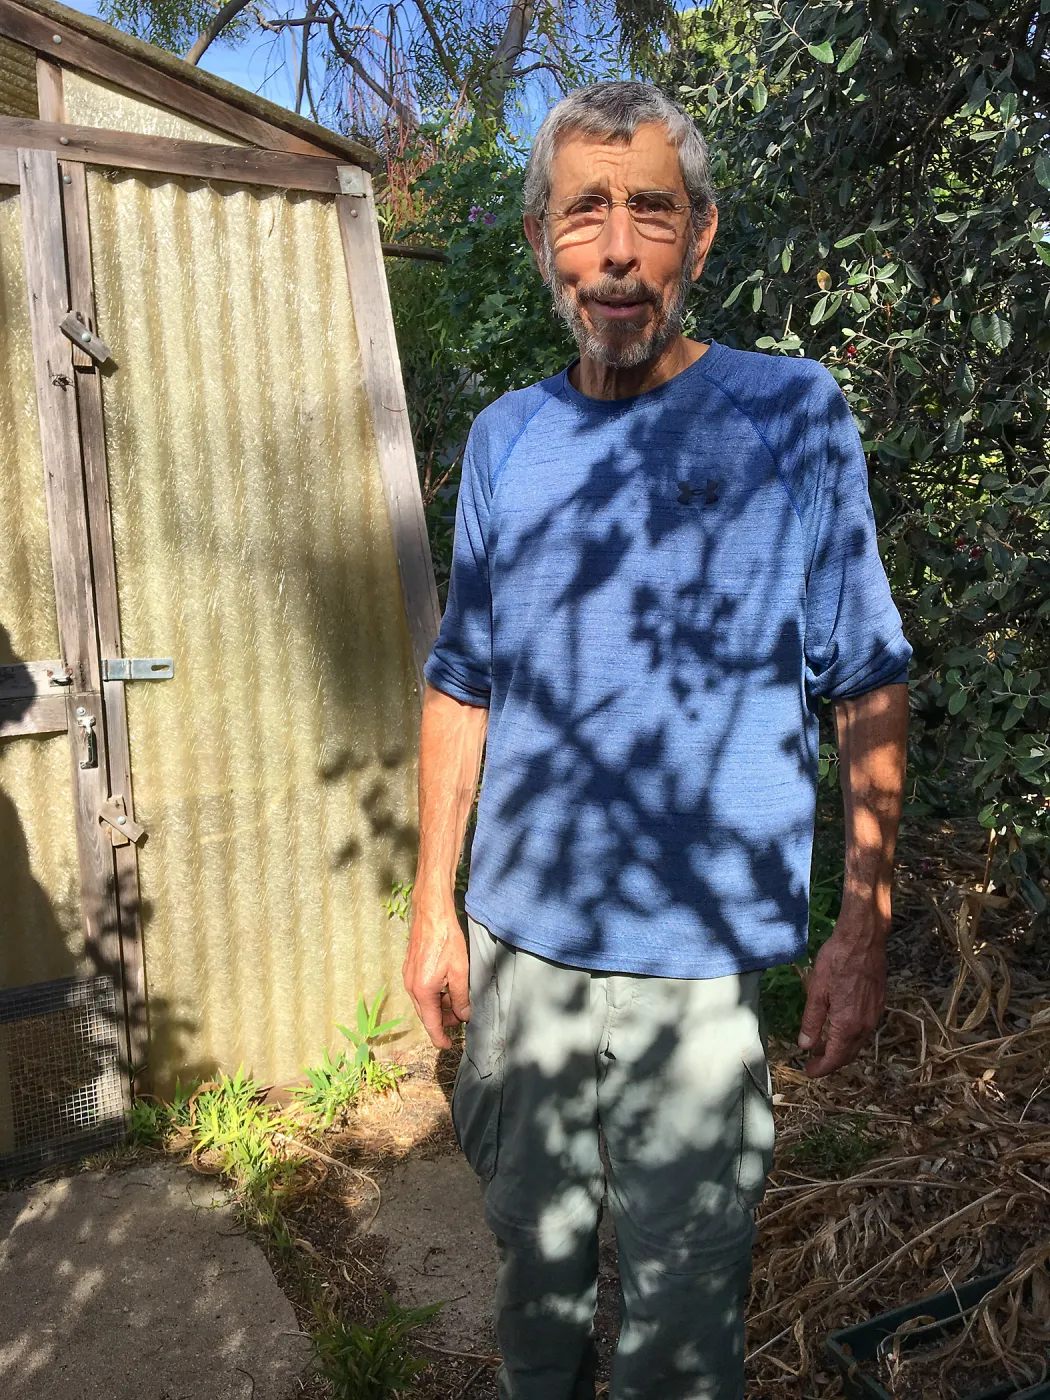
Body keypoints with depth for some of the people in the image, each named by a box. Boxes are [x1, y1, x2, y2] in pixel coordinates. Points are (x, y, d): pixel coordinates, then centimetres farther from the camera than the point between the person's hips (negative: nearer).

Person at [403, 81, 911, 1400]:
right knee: (533, 1251, 24)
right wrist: (433, 902, 5)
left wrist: (863, 925, -8)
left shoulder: (793, 411, -7)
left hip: (700, 965, -3)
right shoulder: (505, 436, 2)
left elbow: (868, 687, -5)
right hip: (515, 945, 4)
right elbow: (463, 682, 7)